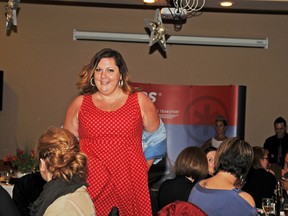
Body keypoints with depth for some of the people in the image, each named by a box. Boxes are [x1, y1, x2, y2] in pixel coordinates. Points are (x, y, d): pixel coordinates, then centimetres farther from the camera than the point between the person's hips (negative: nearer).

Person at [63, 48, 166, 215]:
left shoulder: (140, 101, 6)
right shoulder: (80, 104, 8)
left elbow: (155, 137, 15)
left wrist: (142, 169, 9)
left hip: (130, 185, 0)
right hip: (90, 185, 0)